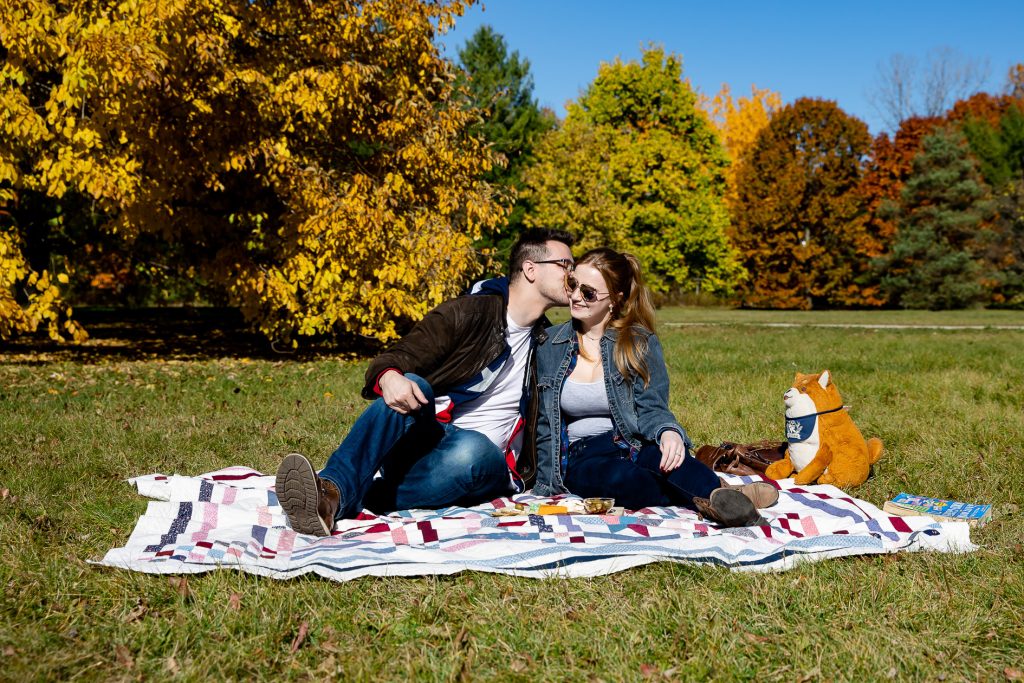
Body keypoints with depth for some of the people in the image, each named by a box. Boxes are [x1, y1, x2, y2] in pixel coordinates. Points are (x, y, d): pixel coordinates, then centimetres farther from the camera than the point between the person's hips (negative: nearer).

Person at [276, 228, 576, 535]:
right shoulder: (468, 312, 3)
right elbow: (393, 360, -6)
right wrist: (388, 376, -29)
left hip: (485, 464, 1)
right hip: (427, 437, -1)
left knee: (471, 447, -37)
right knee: (410, 384, -33)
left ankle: (346, 502, -43)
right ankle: (332, 489, -52)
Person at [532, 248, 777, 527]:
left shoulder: (640, 342, 3)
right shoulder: (549, 345, 7)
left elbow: (651, 407, -5)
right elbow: (544, 424, 12)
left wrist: (668, 431, -29)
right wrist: (546, 486, 5)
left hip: (633, 445, 0)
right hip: (582, 459, 0)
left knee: (662, 454, -39)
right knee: (621, 478, -37)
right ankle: (718, 497, -42)